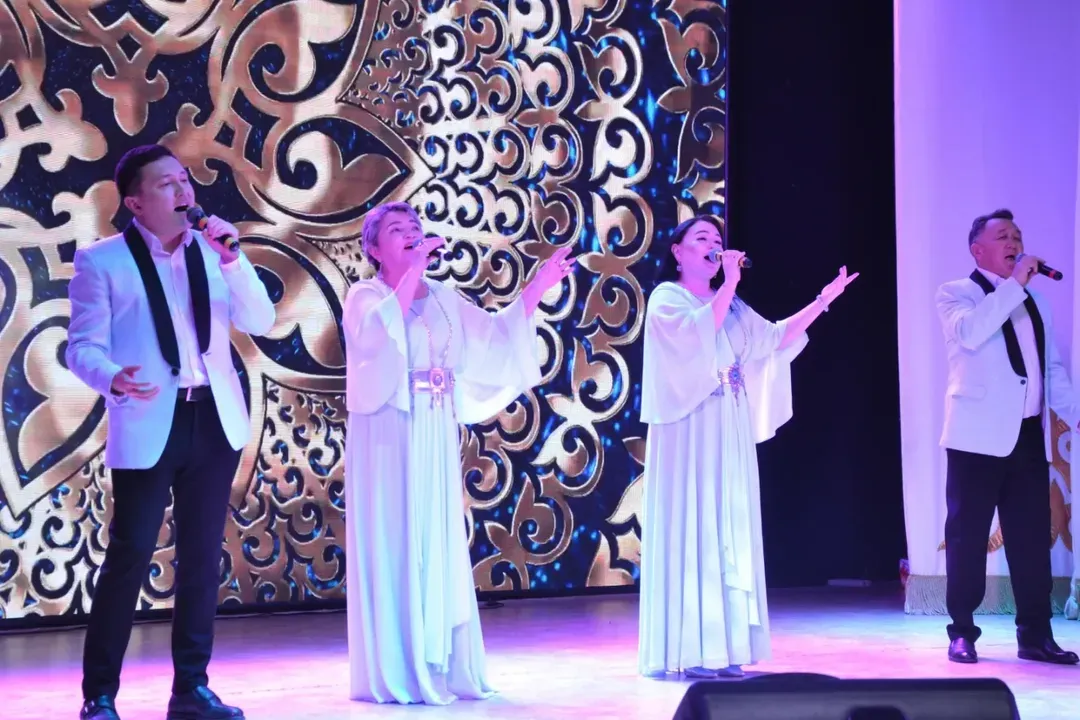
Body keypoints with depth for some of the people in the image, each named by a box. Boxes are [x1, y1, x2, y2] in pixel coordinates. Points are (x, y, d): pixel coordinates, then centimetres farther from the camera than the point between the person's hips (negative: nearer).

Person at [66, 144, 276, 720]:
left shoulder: (211, 250, 10)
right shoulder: (102, 260, -3)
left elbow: (261, 323, 3)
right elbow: (82, 347, -7)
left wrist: (232, 259, -9)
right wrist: (114, 378, -28)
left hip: (214, 421, 5)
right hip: (147, 429, -5)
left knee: (202, 558, 9)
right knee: (129, 557, -5)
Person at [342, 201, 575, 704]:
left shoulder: (444, 299, 13)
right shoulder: (365, 296, -2)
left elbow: (496, 335, 8)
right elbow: (377, 333, -23)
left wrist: (536, 289, -1)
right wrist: (412, 270, -25)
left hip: (435, 437, 6)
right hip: (387, 435, -5)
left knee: (439, 547, 8)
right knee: (392, 546, -6)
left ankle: (441, 667, 15)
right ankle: (392, 673, -2)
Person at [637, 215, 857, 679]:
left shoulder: (729, 304, 17)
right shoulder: (667, 298, -3)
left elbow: (774, 338, 15)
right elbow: (698, 332, -22)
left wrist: (823, 301, 9)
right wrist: (730, 282, -17)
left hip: (729, 435, 7)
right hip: (690, 433, -7)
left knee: (728, 531, 4)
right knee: (691, 532, -8)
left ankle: (723, 647, 7)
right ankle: (689, 652, -6)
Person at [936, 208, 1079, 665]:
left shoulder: (1033, 302, 20)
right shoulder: (956, 294, 1)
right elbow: (970, 333, -21)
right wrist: (1014, 283, -17)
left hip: (1029, 436, 5)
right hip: (979, 435, -5)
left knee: (1032, 538, 5)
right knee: (968, 535, -2)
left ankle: (1035, 634, 10)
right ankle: (962, 632, 5)